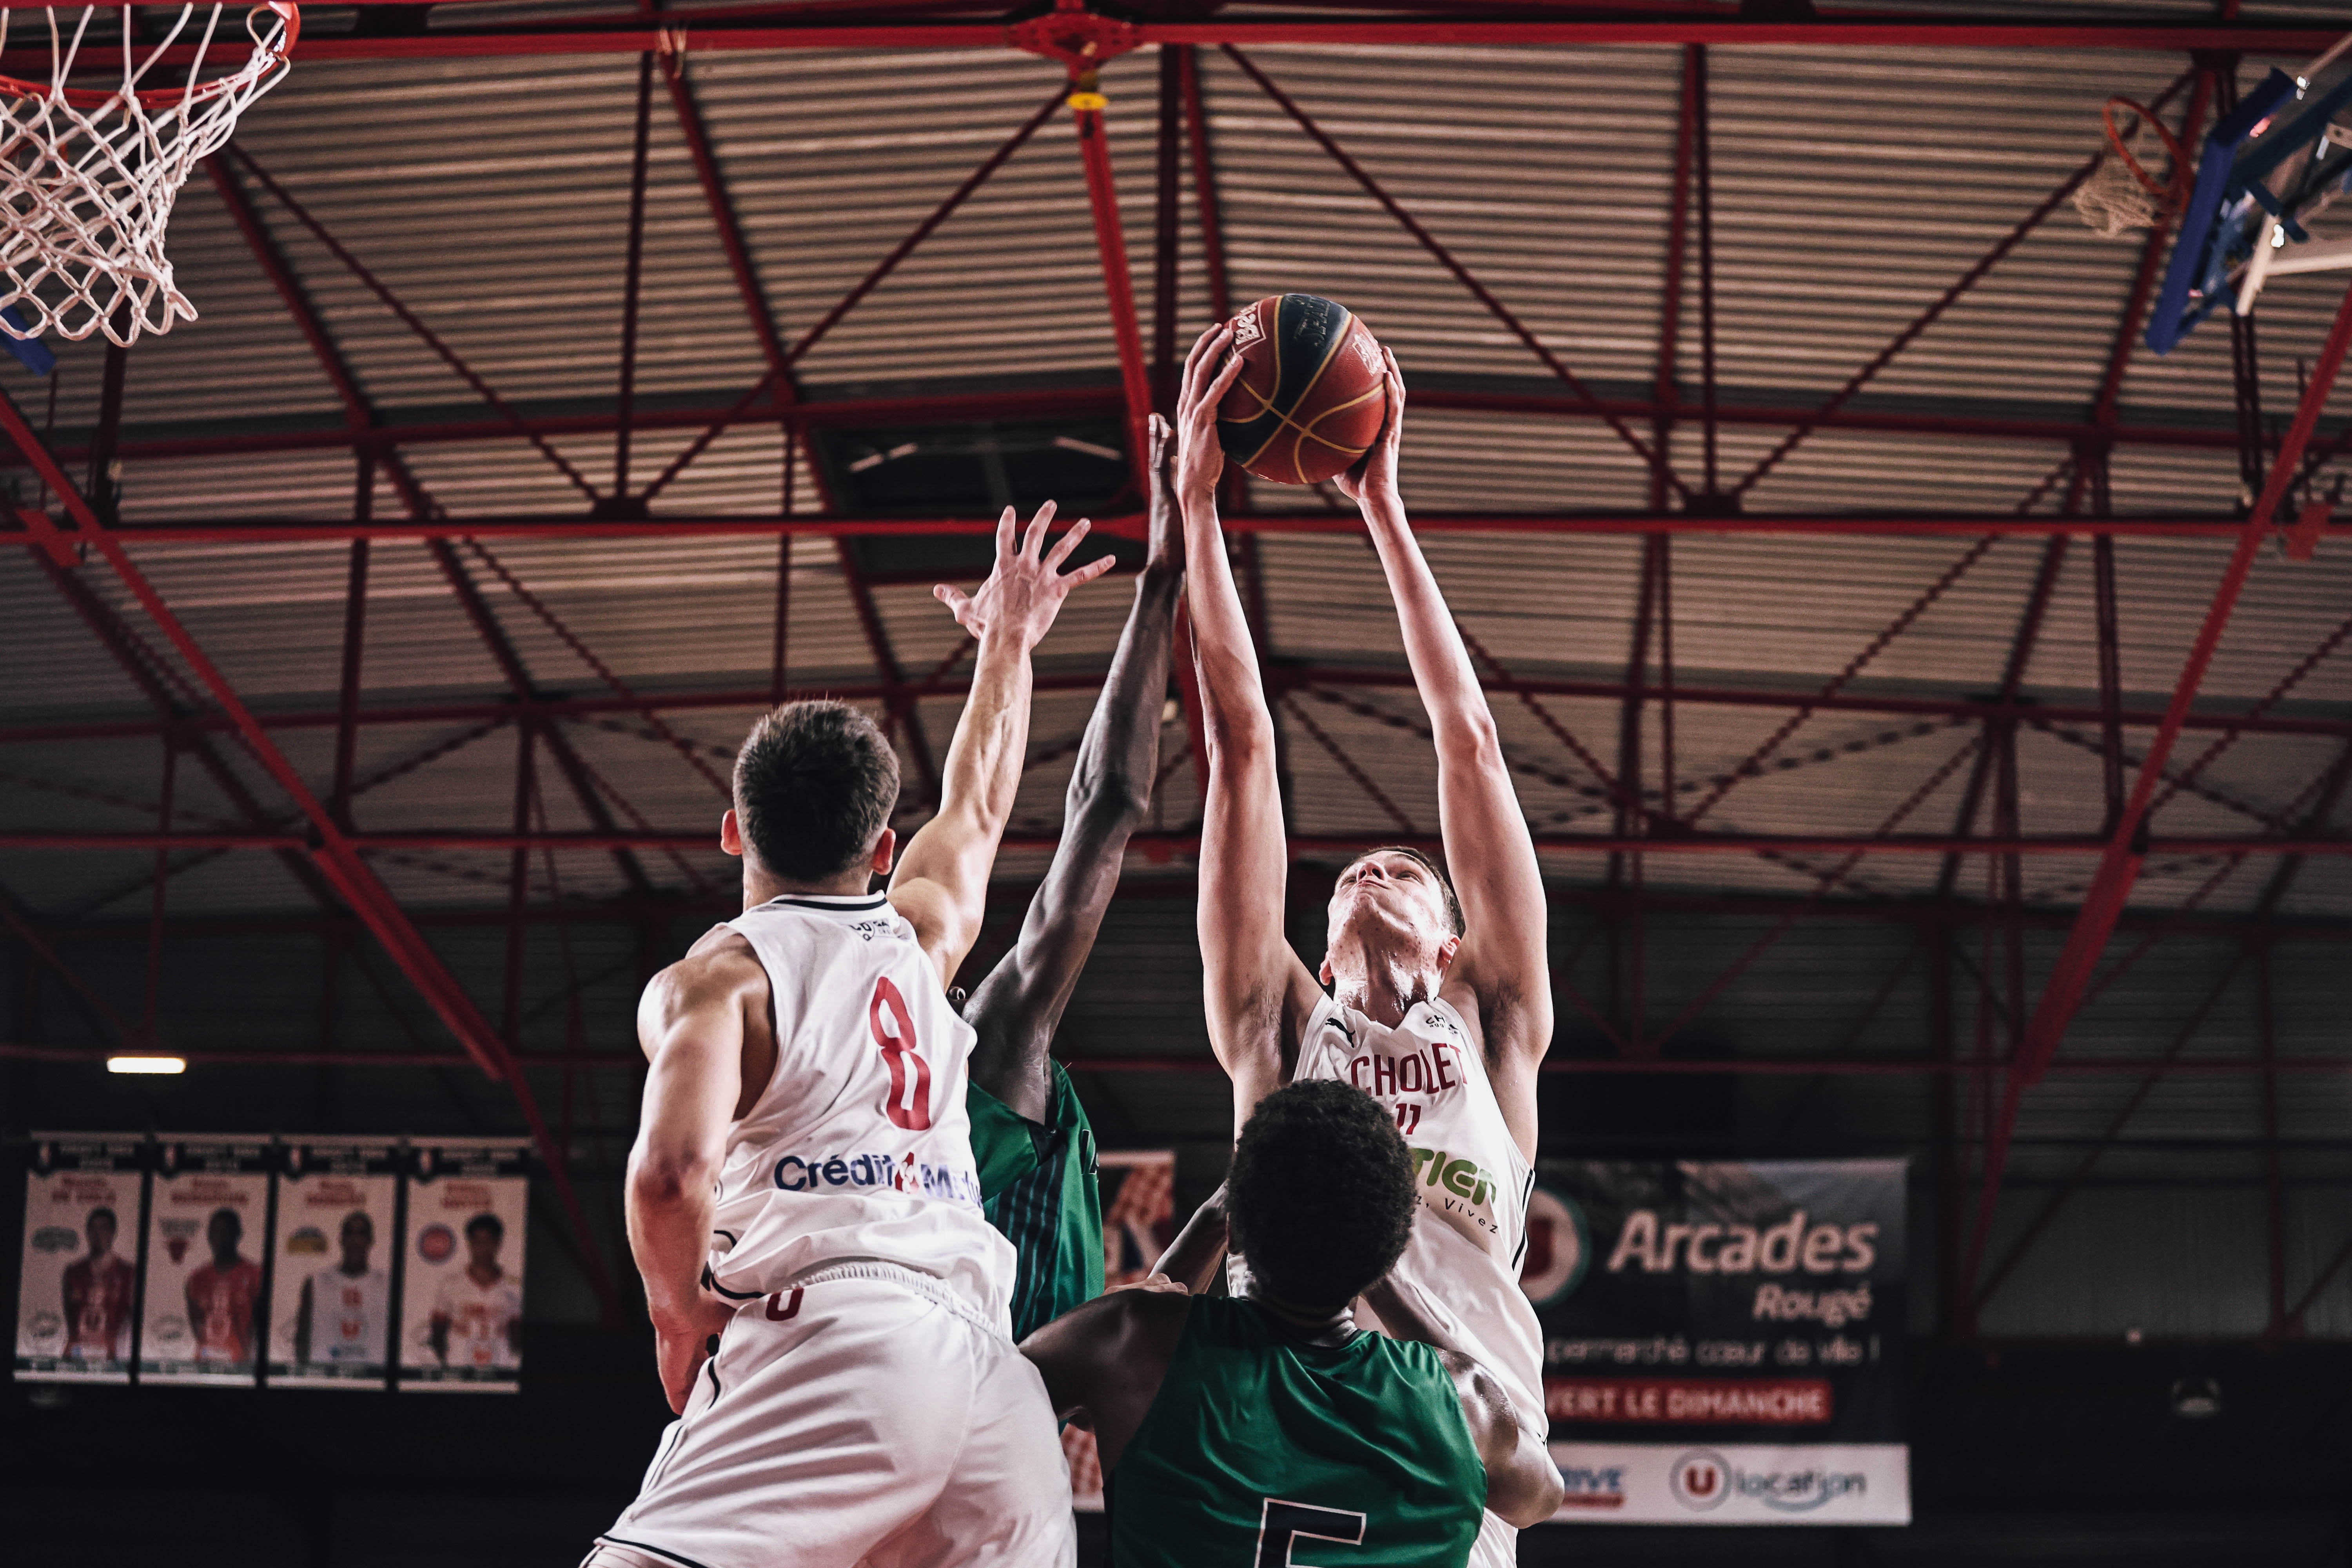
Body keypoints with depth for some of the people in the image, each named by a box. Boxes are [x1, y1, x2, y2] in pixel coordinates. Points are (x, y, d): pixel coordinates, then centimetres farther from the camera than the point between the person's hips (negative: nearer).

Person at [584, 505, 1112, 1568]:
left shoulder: (715, 975, 7)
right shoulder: (921, 935, 25)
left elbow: (674, 1167, -14)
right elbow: (977, 810, 48)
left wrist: (679, 1310, 4)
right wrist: (1006, 645, 62)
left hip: (830, 1342, -6)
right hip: (993, 1370, 6)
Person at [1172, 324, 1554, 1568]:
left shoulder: (1493, 1024, 26)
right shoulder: (1281, 1033, 27)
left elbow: (1468, 743, 24)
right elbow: (1242, 744, 24)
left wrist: (1382, 504, 27)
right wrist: (1194, 504, 22)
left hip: (1454, 1380, -1)